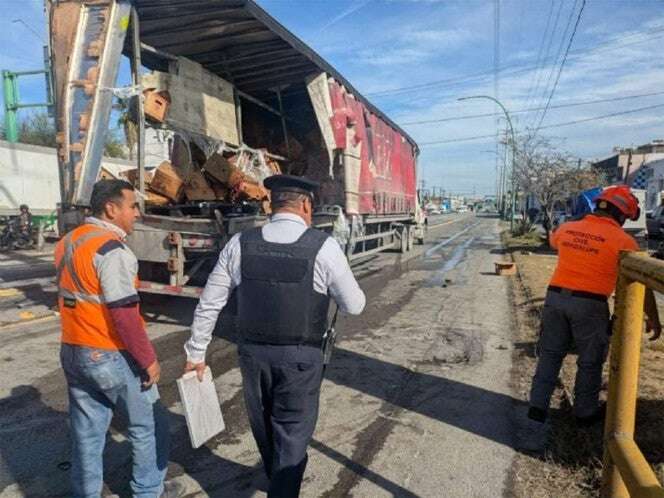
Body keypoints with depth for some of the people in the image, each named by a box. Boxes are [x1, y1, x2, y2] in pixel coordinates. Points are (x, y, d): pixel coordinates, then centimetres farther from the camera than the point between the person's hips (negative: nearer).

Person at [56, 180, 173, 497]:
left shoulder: (67, 242, 8)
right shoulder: (111, 249, -20)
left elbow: (70, 299, 16)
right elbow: (124, 313, -23)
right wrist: (149, 359, -16)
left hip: (72, 352, 8)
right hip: (110, 357, -8)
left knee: (86, 433, 17)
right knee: (149, 427, 10)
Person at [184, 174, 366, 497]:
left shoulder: (240, 244, -5)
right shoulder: (324, 247, -14)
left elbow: (208, 304, 0)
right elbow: (354, 306, -6)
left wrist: (196, 353, 11)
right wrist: (332, 290, 16)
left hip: (252, 353, 5)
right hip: (300, 358, -4)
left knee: (263, 425, 27)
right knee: (293, 434, 14)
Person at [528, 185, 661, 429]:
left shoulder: (567, 228, 6)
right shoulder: (622, 240, -7)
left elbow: (553, 241, 32)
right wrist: (653, 318, 7)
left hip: (555, 297, 4)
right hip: (590, 305, -4)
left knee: (550, 354, 15)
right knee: (590, 362, 14)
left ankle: (538, 406, 17)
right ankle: (585, 412, 29)